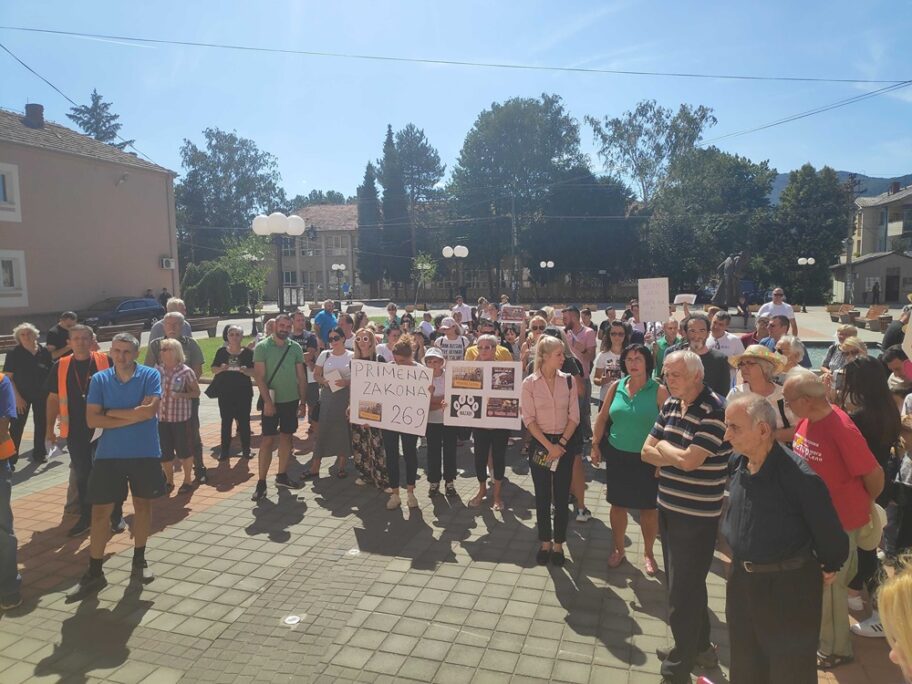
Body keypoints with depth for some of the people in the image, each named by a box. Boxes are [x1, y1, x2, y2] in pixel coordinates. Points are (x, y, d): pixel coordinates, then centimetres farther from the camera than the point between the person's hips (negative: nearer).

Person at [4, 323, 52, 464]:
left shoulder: (44, 351, -3)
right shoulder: (14, 353, -9)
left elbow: (51, 372, 4)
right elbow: (8, 377, -8)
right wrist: (17, 397, -13)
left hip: (41, 395, 3)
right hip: (22, 395, -2)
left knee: (41, 424, 10)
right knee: (17, 426, 0)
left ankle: (39, 453, 25)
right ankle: (10, 458, 9)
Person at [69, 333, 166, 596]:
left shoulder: (150, 375, -6)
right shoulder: (99, 379, -1)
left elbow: (150, 410, -19)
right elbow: (92, 420, -9)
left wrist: (111, 412, -11)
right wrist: (134, 416, -16)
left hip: (145, 453, -1)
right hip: (108, 454, 1)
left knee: (142, 505, 12)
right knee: (101, 511, 3)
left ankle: (139, 561, 29)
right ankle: (94, 572, 15)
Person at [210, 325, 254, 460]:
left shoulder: (248, 352, -2)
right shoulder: (221, 351, 2)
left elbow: (254, 372, -3)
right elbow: (213, 370, 4)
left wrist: (244, 370, -22)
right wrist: (221, 368, -16)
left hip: (244, 392, -1)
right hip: (225, 392, 1)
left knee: (244, 421, 5)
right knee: (226, 421, 6)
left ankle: (246, 449, 16)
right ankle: (224, 450, 14)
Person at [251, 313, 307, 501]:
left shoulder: (296, 347, 4)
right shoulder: (262, 347, -6)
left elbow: (301, 376, 8)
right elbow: (259, 376, -10)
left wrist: (303, 399, 5)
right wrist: (267, 401, -16)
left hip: (291, 400, 4)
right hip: (271, 401, -4)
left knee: (286, 437, 11)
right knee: (268, 440, -2)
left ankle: (282, 475, 24)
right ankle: (261, 482, 3)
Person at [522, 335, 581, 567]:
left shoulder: (568, 381, -1)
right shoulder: (529, 383, -7)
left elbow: (574, 416, -2)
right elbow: (529, 420, -9)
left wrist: (561, 444, -11)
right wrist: (549, 446, -15)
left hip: (565, 444, 1)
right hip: (540, 444, -1)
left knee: (562, 496, 8)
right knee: (542, 497, 8)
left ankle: (558, 544, 22)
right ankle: (545, 542, 23)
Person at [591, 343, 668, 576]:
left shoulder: (659, 391, -10)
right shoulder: (616, 387, -1)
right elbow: (602, 417, 6)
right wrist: (595, 445, 3)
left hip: (647, 459, -2)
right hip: (617, 456, 3)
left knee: (648, 509, 10)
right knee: (618, 505, 13)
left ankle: (648, 553, 32)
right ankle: (618, 549, 33)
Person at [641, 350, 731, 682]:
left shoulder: (714, 410, -20)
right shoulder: (670, 405, 5)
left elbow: (688, 460, -26)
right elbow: (647, 452, 4)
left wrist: (663, 447, -8)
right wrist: (677, 457, -12)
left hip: (697, 515, -8)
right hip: (668, 506, 8)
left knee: (683, 591, 5)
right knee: (685, 583, 22)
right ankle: (700, 648, 42)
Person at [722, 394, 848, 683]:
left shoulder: (800, 477, -28)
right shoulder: (736, 463, -6)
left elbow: (830, 532, -17)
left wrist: (829, 567, -1)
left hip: (789, 585, -6)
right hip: (741, 578, 6)